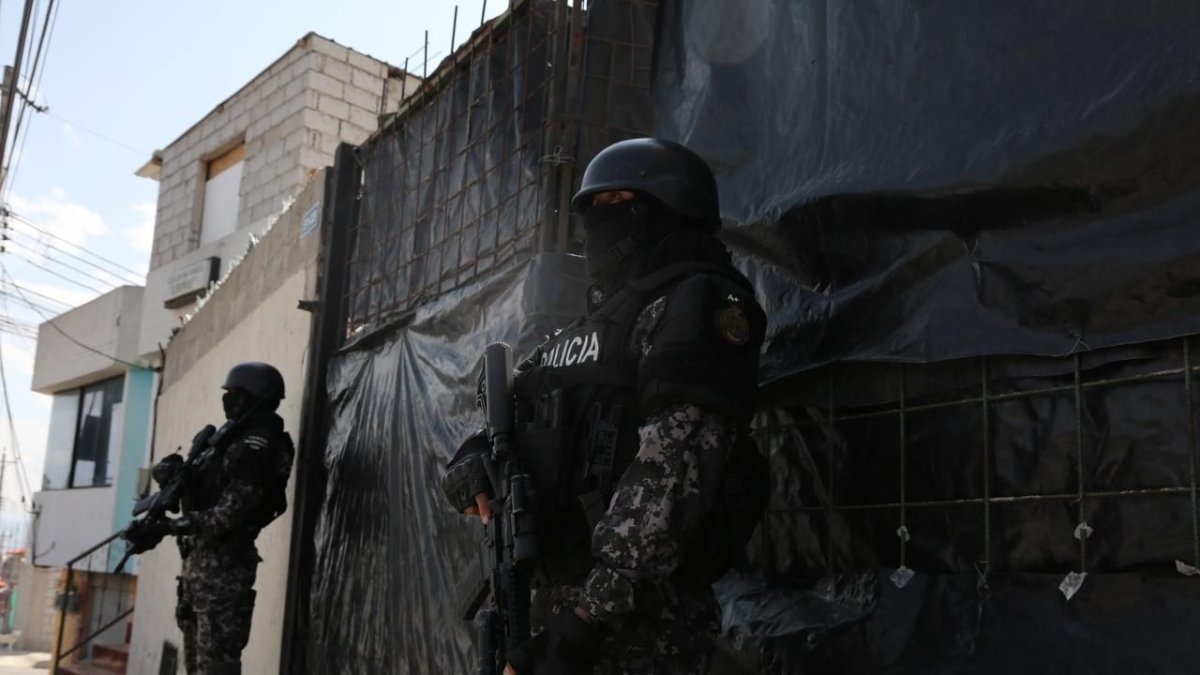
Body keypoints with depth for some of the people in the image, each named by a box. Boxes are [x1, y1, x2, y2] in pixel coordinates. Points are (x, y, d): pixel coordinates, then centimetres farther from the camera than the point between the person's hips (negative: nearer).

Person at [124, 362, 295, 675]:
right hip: (201, 558, 11)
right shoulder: (235, 438, 16)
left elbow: (227, 516, -23)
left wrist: (164, 526, -24)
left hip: (222, 564, -11)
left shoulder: (254, 447, -16)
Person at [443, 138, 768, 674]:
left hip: (638, 620, -8)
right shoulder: (590, 323, 19)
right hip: (556, 601, 8)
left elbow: (673, 472, -20)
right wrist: (472, 460, -2)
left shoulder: (697, 303, -8)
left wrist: (589, 617, -24)